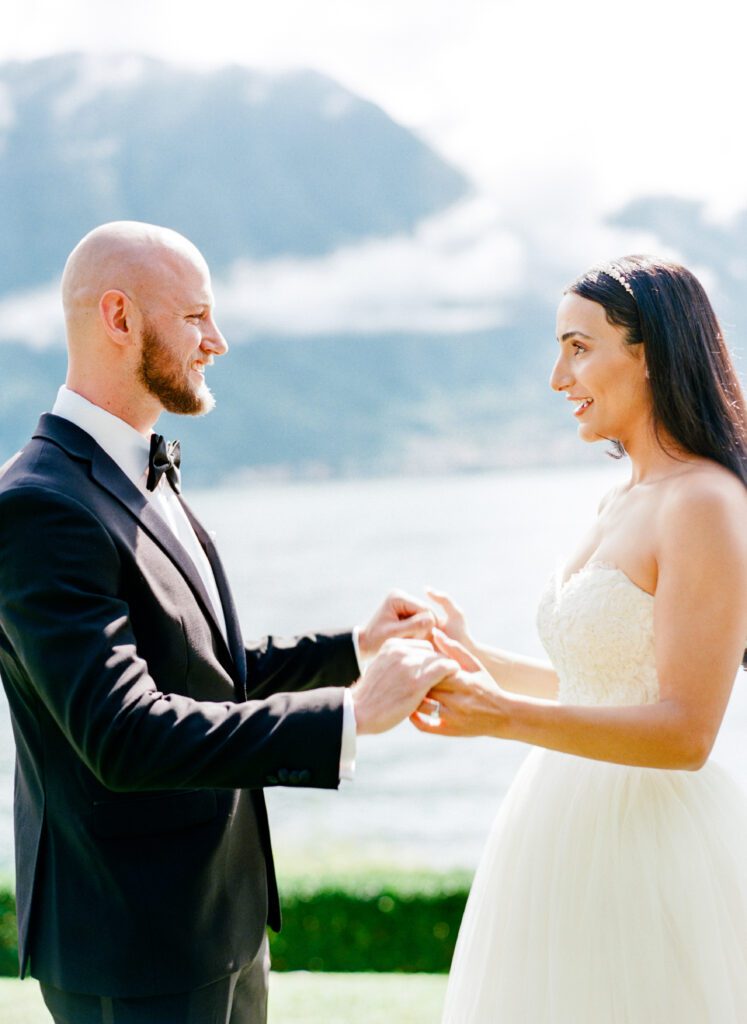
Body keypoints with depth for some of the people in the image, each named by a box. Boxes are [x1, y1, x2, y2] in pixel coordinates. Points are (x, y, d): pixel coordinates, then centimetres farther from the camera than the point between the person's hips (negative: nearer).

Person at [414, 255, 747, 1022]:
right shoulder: (621, 504, 11)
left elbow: (684, 732, -22)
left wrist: (503, 716, -30)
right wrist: (481, 663, 21)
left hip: (649, 851, -9)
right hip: (575, 832, 9)